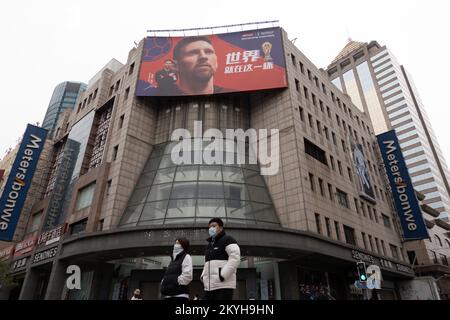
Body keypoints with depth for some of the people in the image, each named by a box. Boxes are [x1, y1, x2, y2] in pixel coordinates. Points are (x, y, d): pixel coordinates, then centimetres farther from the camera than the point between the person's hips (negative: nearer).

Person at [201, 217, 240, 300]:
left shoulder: (227, 240, 0)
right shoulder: (209, 245, 26)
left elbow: (235, 258, -12)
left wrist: (222, 275, -19)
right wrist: (203, 276, 13)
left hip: (223, 285, -8)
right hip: (209, 286, 8)